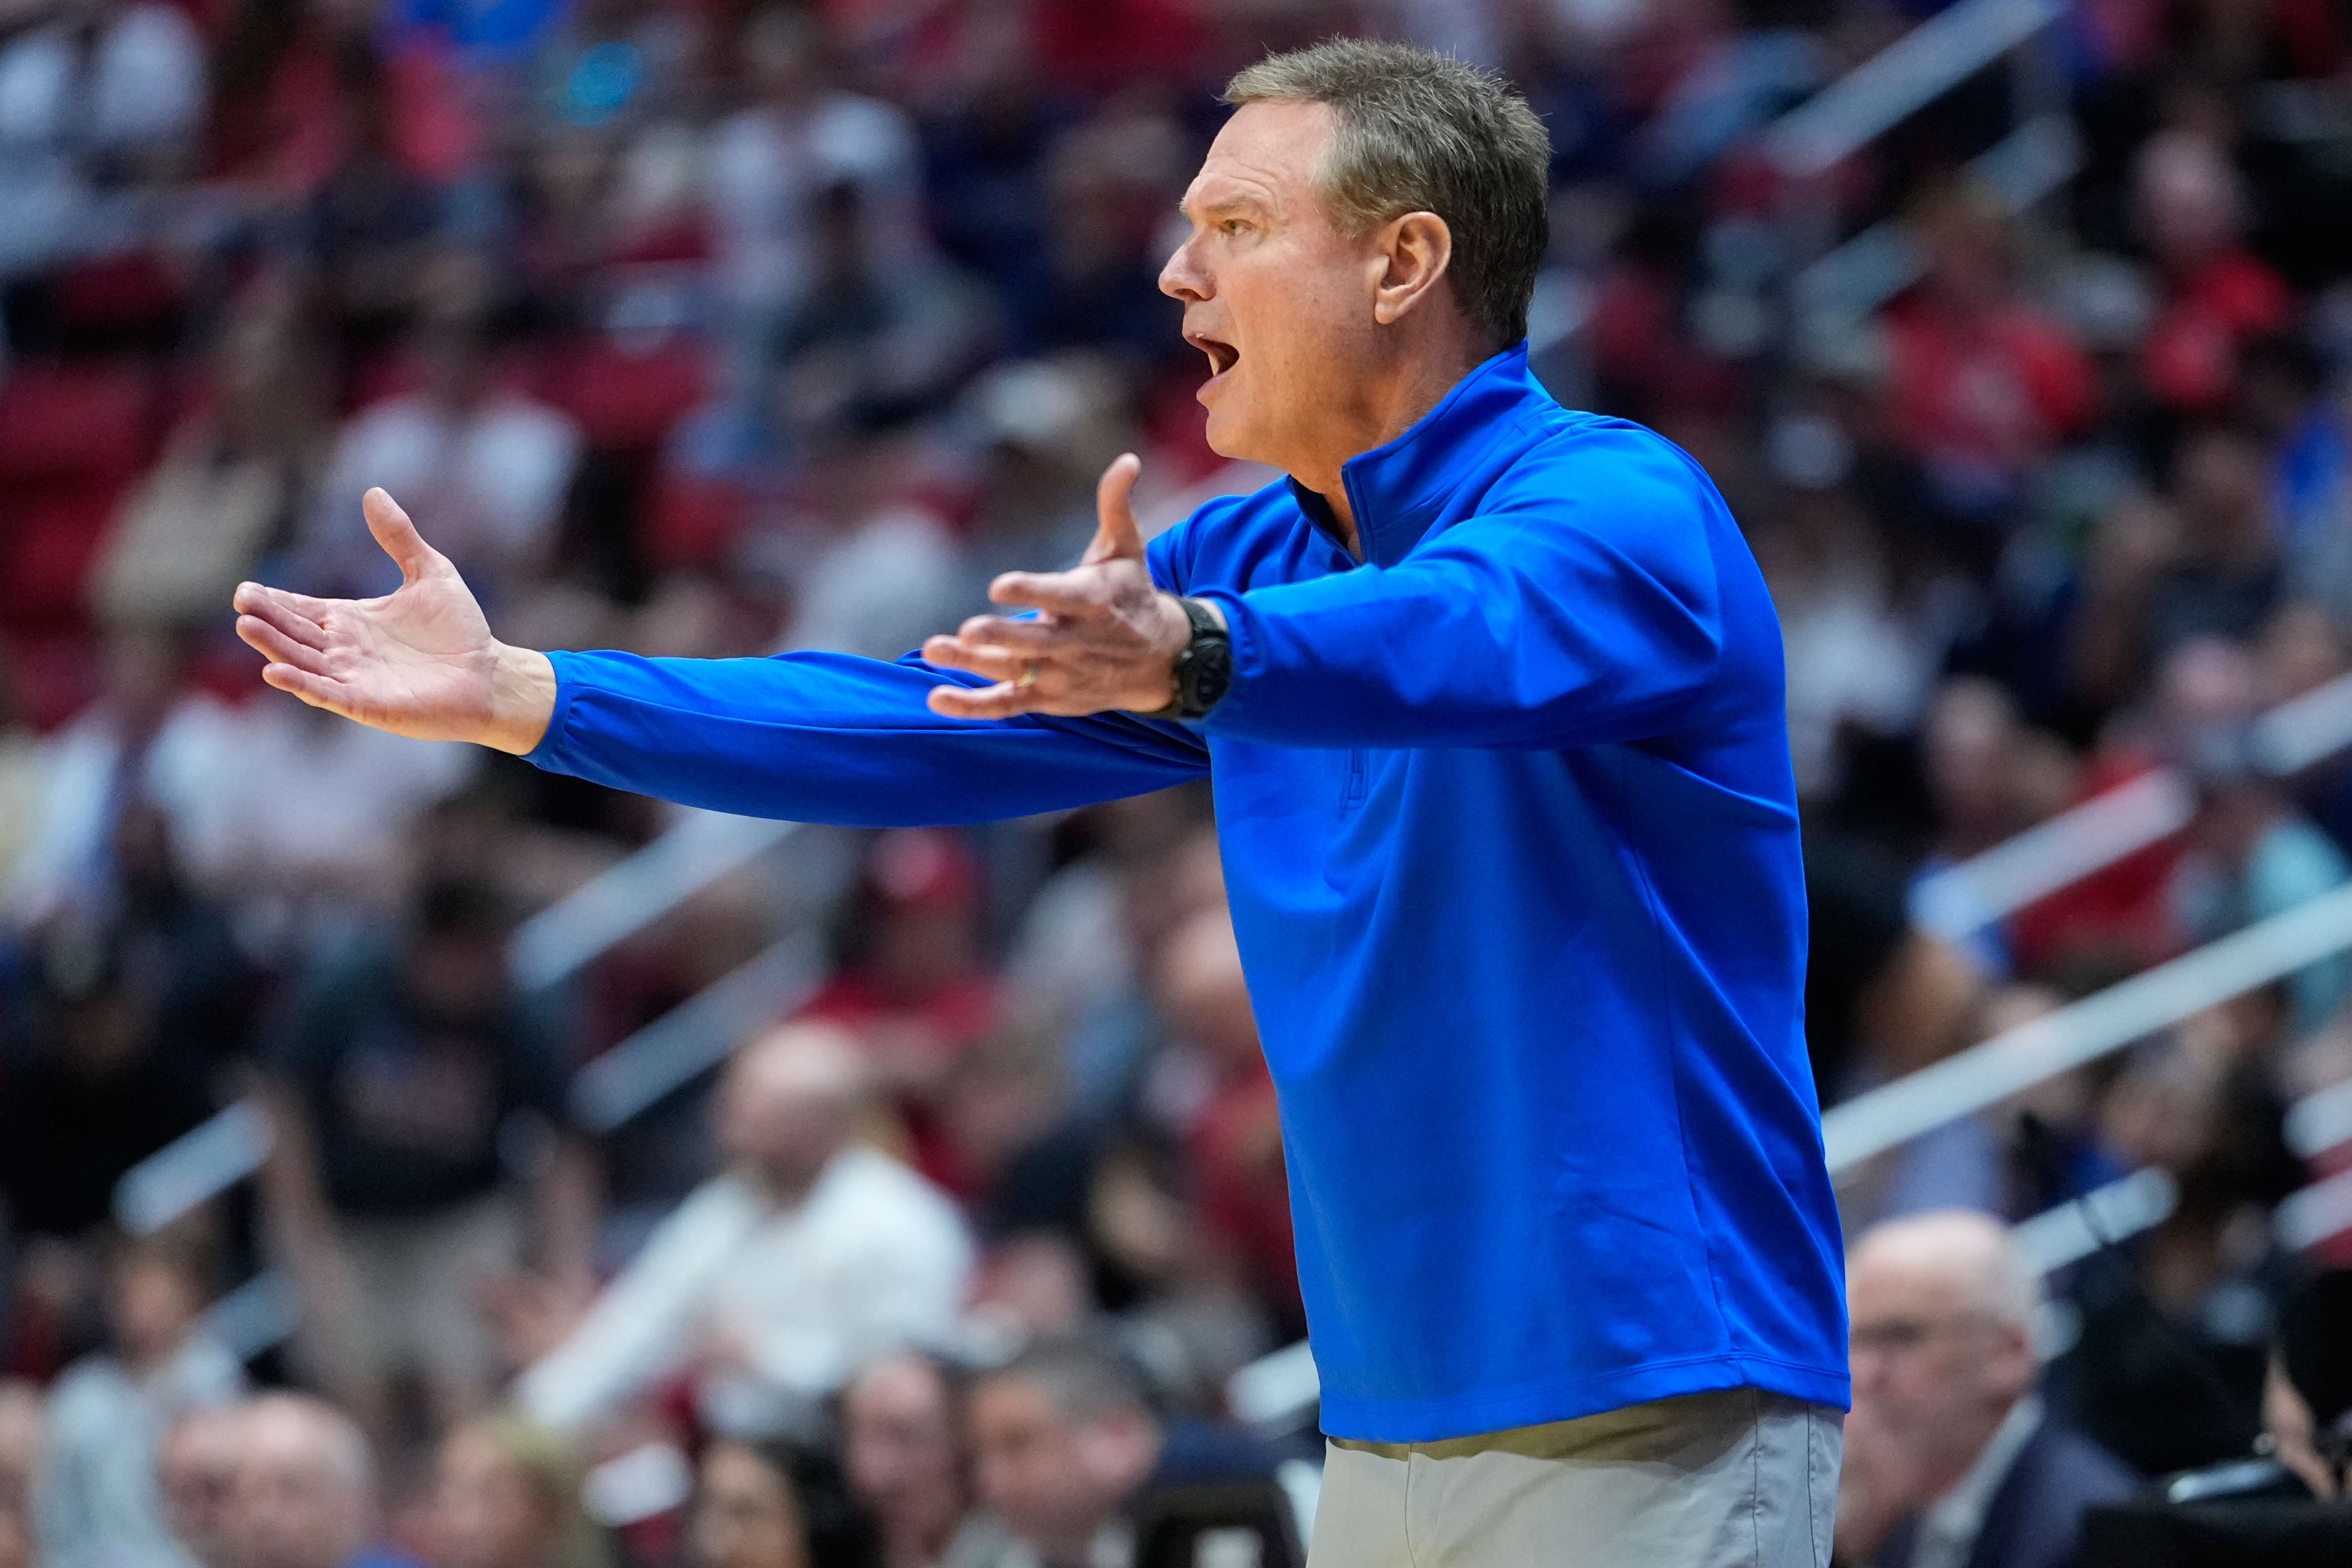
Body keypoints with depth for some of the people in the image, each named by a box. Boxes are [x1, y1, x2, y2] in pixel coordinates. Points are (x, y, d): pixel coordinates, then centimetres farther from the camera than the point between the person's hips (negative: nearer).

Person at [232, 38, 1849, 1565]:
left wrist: (1185, 657, -52)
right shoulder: (1255, 559, 14)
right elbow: (930, 724, 12)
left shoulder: (1620, 508, -11)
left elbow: (1458, 636, -32)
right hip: (1386, 1435, 8)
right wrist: (519, 696, 5)